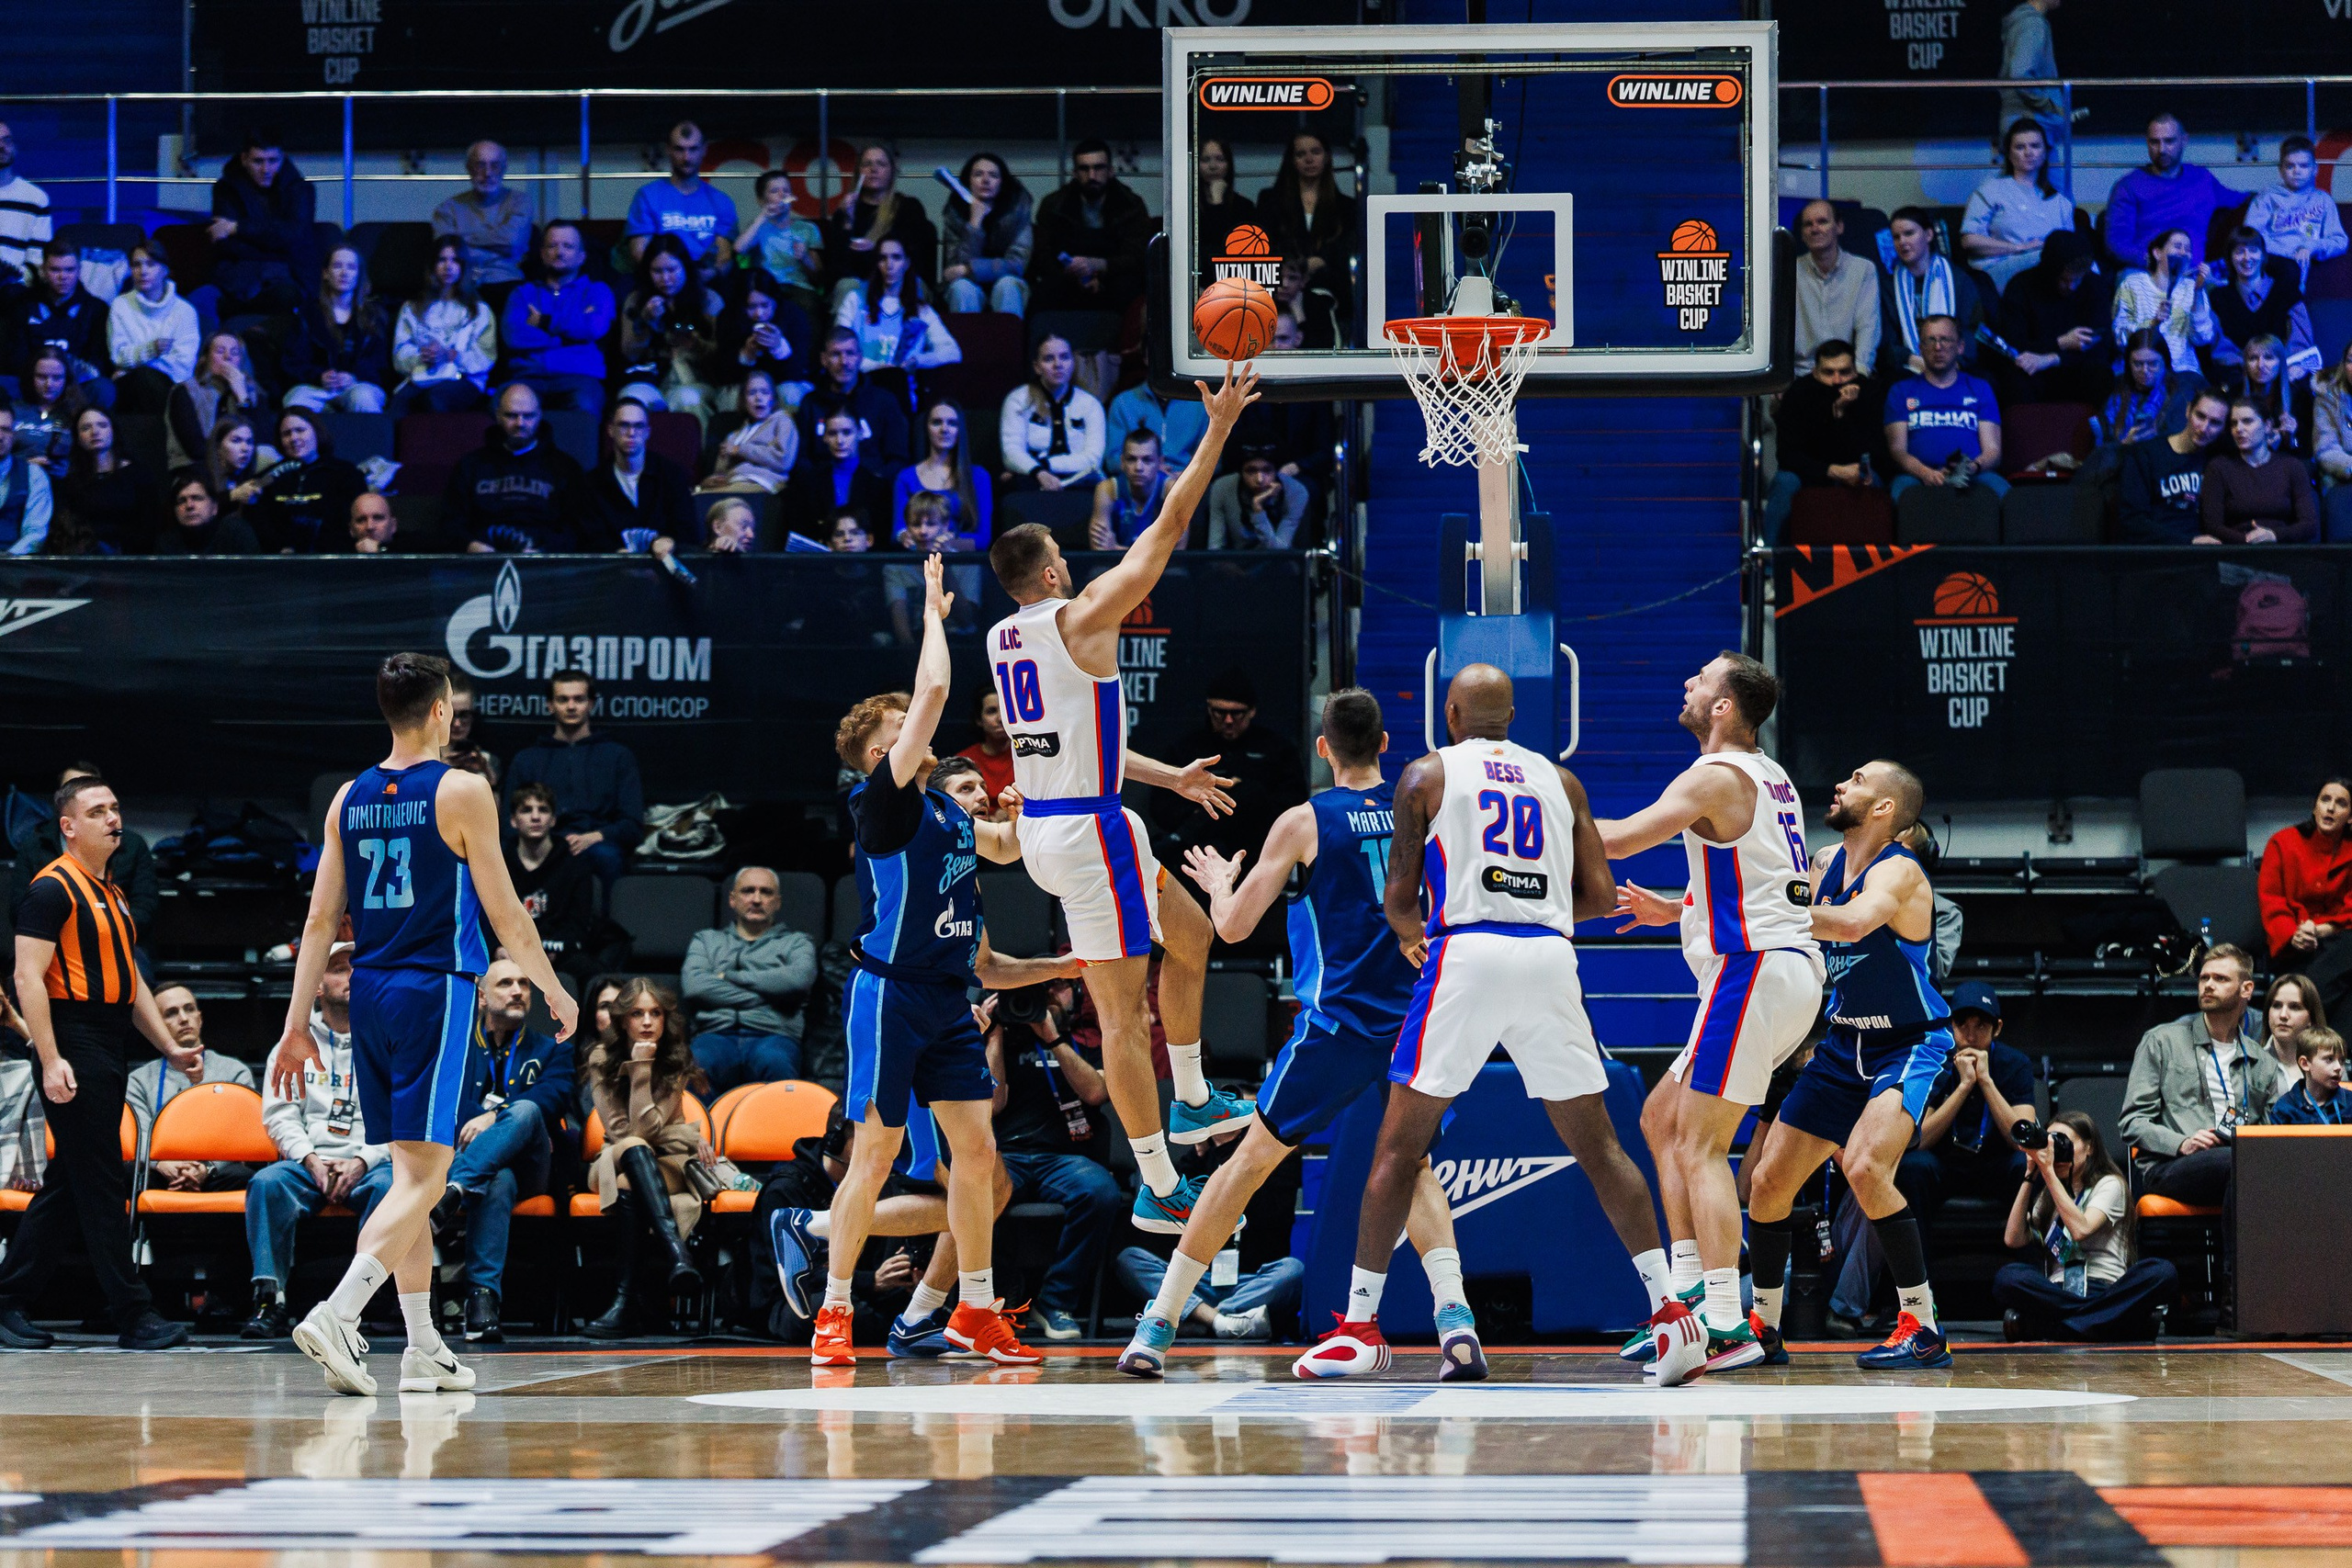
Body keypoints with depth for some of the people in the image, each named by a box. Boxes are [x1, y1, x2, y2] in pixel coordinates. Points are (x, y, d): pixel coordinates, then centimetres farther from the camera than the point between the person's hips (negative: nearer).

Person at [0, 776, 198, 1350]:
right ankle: (134, 1316, -7)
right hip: (75, 1048, -10)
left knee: (67, 1186, 10)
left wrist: (169, 1046, 21)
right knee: (102, 1184, -7)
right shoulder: (53, 888, -8)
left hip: (112, 1051, 10)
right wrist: (50, 1060, -22)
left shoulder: (112, 894, 21)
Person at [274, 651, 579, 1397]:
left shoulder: (349, 798, 8)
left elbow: (320, 921, 7)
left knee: (411, 1171, 14)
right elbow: (504, 912, -6)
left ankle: (423, 1349, 17)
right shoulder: (462, 792, -7)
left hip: (369, 993, 6)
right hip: (436, 992, -6)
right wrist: (555, 991, 7)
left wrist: (297, 1025, 9)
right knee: (423, 1176, -8)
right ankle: (337, 1315, -26)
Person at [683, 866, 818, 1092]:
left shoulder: (795, 943, 24)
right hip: (716, 1034, 1)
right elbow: (694, 985, 6)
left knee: (773, 1060, -41)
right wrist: (765, 995, 2)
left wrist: (729, 977, 4)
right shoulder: (706, 941, 28)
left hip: (773, 1035, -1)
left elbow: (799, 979, -1)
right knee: (699, 1063, -38)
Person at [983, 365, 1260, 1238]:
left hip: (1043, 826, 9)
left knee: (1190, 934, 25)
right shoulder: (1082, 618, -13)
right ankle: (1160, 1192, 0)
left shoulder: (1003, 638, 12)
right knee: (1121, 1012, -4)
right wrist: (1218, 430, -4)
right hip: (1089, 832, -9)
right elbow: (1170, 526, -11)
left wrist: (1170, 778, 24)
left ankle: (1190, 1103, 32)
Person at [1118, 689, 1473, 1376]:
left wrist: (1219, 883, 20)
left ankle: (1158, 1324, 9)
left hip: (1336, 1023, -3)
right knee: (1411, 1163, 19)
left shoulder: (1303, 823, -4)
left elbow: (1233, 927, 0)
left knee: (1253, 1159, 7)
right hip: (1415, 1019, 3)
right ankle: (1453, 1307, -5)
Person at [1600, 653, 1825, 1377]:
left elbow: (1616, 840, -17)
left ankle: (1726, 1325, -15)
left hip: (1756, 968, -10)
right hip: (1788, 965, 10)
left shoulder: (1716, 777, -11)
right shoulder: (1769, 778, 18)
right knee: (1662, 1118, 16)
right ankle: (1689, 1290, 12)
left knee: (1701, 1147, -9)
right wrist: (1674, 910, 25)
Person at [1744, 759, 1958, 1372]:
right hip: (1844, 1045, 8)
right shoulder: (1825, 864, 3)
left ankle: (1922, 1326, -21)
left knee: (1864, 1166, -30)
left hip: (1910, 1046, -8)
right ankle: (1762, 1326, 25)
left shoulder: (1898, 871, -20)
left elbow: (1855, 922, -41)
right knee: (1767, 1180, 6)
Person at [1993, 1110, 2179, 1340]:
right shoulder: (2047, 1193, 22)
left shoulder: (2109, 1184, 9)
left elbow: (2081, 1229, -11)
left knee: (2163, 1273, -33)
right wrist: (2030, 1176, 6)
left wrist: (2049, 1172, -11)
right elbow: (2013, 1239, 6)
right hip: (2058, 1293, 2)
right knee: (2007, 1276, -29)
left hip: (2105, 1289, -2)